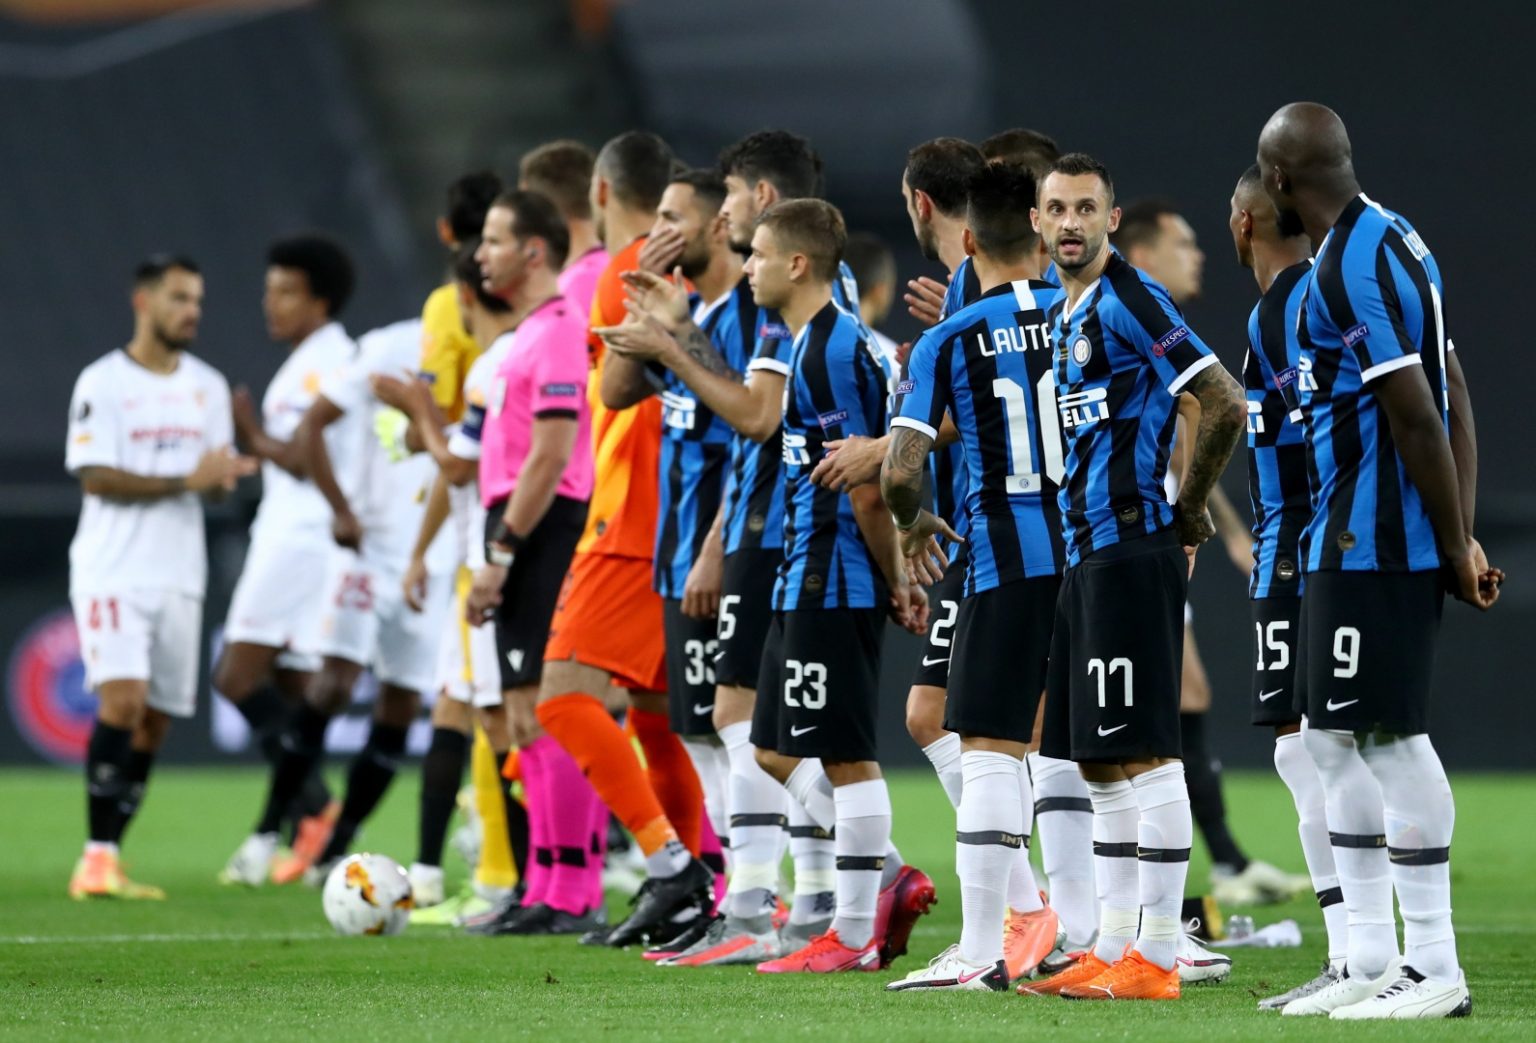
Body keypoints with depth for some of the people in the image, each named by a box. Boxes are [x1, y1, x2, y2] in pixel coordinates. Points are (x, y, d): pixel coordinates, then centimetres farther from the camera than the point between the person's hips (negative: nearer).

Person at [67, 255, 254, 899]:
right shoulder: (102, 382, -4)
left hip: (179, 575, 6)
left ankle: (106, 859, 11)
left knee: (155, 721, 4)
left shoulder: (207, 387, 14)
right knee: (122, 700, -20)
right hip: (112, 572, -6)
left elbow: (215, 477, 14)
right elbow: (96, 478, -12)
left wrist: (226, 473, -11)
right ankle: (98, 859, -18)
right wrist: (185, 482, -18)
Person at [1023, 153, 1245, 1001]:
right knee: (1099, 763, 12)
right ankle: (1113, 949, 16)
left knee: (1143, 755, -9)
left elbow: (1224, 405, -17)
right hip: (1085, 552, 10)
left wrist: (1186, 517, -7)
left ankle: (1156, 959, -8)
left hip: (1131, 549, -10)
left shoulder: (1128, 302, -12)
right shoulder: (1063, 312, 16)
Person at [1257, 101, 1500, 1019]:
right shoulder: (1392, 241, 15)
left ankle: (1435, 968, -4)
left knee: (1391, 737, -7)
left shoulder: (1351, 269, -16)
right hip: (1349, 541, 10)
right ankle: (1372, 962, 17)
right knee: (1338, 737, 13)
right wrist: (1461, 537, 13)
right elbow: (1453, 399, 15)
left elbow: (1417, 415, -20)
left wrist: (1455, 546, -13)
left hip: (1369, 545, -10)